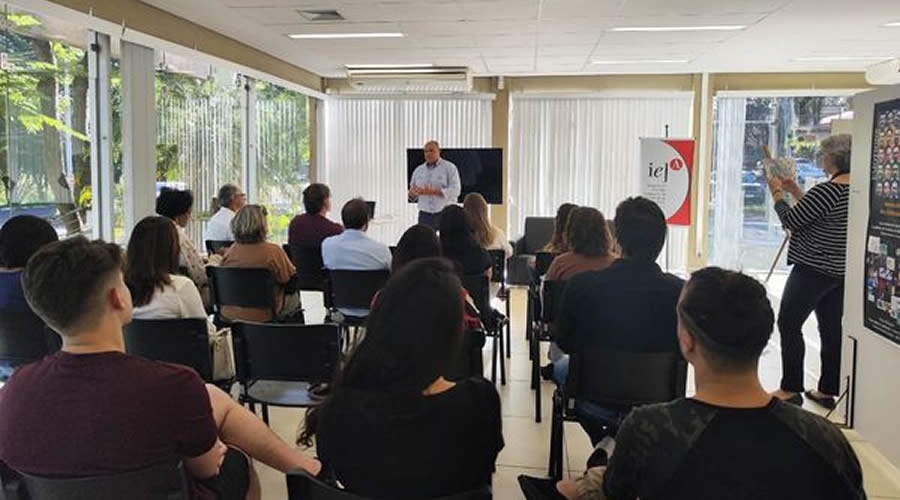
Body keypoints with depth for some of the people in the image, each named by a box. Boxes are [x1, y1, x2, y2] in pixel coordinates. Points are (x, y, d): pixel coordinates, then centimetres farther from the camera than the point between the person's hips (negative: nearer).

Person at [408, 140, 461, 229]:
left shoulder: (450, 168, 0)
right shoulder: (418, 170, 13)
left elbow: (455, 191, -12)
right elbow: (412, 195, 18)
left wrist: (433, 191, -21)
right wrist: (412, 193, -7)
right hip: (424, 215, 3)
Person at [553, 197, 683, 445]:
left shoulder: (581, 284, -23)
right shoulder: (680, 291, -23)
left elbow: (564, 343, -5)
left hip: (597, 402, -1)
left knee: (560, 366, 33)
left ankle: (605, 440, 45)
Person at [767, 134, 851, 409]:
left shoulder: (827, 190, -21)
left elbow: (790, 221, -14)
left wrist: (777, 194, 1)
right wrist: (795, 192, 15)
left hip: (814, 270, -8)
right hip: (841, 271, 9)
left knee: (789, 324, 1)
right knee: (832, 328, 12)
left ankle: (791, 389, 6)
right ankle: (827, 391, 20)